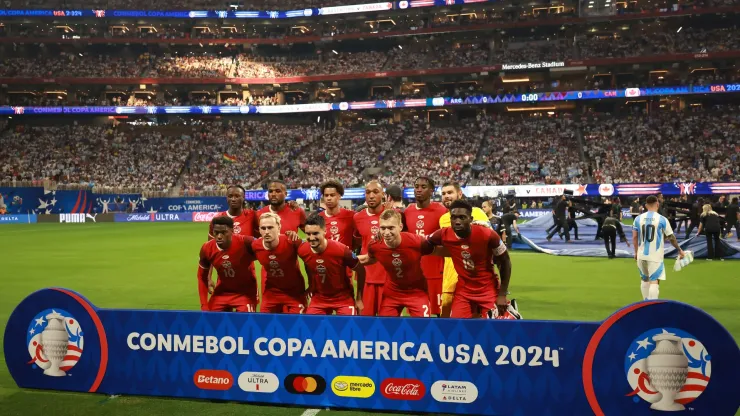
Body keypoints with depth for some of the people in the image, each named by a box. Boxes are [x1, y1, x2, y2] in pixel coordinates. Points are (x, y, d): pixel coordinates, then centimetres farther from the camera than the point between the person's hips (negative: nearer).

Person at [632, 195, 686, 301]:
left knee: (645, 280, 19)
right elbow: (671, 237, -1)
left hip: (641, 255, 4)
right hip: (655, 256, -4)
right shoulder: (662, 219, -8)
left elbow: (634, 237, 3)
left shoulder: (638, 219, 1)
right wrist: (680, 250, 13)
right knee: (654, 281, -4)